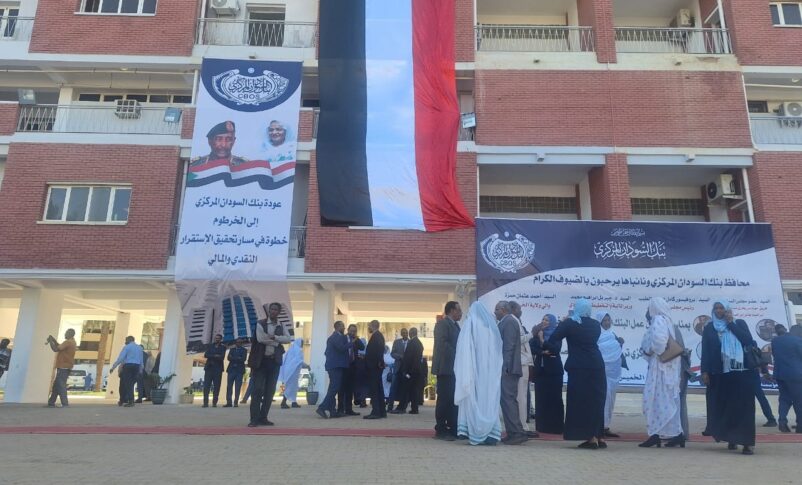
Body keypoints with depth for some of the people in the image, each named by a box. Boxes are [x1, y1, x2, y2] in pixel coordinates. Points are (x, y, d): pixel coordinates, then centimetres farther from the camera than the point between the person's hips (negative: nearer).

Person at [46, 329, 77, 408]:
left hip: (63, 368, -10)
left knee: (61, 385, -11)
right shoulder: (71, 342, 17)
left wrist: (50, 341, -5)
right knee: (56, 385, 15)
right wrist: (53, 340, 14)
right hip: (65, 367, 10)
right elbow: (59, 347, 22)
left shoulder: (68, 342, -15)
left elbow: (56, 349, -18)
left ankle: (65, 404, -14)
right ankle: (51, 402, 22)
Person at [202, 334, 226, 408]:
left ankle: (214, 403, -4)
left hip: (218, 369, -2)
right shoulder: (210, 346, 17)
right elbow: (205, 355, 1)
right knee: (206, 386, -6)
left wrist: (211, 356, -8)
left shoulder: (223, 347, 8)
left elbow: (222, 357, -6)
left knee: (216, 386, -6)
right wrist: (215, 356, -11)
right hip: (209, 368, 2)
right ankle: (205, 402, -6)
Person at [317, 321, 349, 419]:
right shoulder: (337, 336, -10)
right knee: (334, 388, -13)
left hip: (333, 365, 10)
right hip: (336, 366, -10)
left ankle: (332, 411, 11)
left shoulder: (332, 337, 19)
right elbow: (342, 348, -23)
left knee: (333, 388, 10)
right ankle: (322, 408, -18)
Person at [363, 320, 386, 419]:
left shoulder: (375, 336, -14)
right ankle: (382, 411, 16)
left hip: (374, 366, -10)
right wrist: (365, 357, 15)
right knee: (378, 388, 12)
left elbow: (373, 351, -22)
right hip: (377, 365, 10)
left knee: (374, 389, -9)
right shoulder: (379, 335, 16)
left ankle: (376, 412, -9)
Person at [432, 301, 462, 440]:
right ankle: (440, 430, 2)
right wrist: (456, 356, -17)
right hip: (446, 367, -8)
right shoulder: (442, 323, -8)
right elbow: (442, 344, -18)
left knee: (454, 399, 8)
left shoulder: (455, 325, 20)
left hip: (454, 368, 8)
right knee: (444, 399, -4)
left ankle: (453, 429, 12)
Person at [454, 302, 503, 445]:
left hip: (474, 368, -3)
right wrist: (495, 368, 6)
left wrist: (464, 372, -3)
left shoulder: (469, 323, 1)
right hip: (491, 370, 3)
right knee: (490, 400, 5)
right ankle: (491, 435, 1)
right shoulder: (492, 325, 11)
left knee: (473, 399, 1)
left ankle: (475, 434, -2)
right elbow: (498, 350, 6)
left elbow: (464, 349, -6)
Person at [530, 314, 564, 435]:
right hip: (540, 369, 3)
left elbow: (556, 349, -12)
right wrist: (543, 352, -15)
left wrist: (542, 340, -14)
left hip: (554, 370, -3)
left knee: (555, 398, -5)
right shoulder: (537, 334, 10)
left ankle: (556, 426, -1)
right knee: (541, 398, 1)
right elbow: (532, 348, 0)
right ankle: (542, 426, 6)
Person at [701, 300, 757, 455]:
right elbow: (705, 351, 6)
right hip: (719, 373, 2)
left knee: (742, 406, -8)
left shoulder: (739, 323, 9)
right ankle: (731, 438, 10)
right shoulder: (709, 328, 11)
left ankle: (747, 442, -9)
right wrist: (704, 371, -3)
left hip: (741, 372, -1)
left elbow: (749, 341, -8)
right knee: (723, 406, 1)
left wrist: (731, 324, -7)